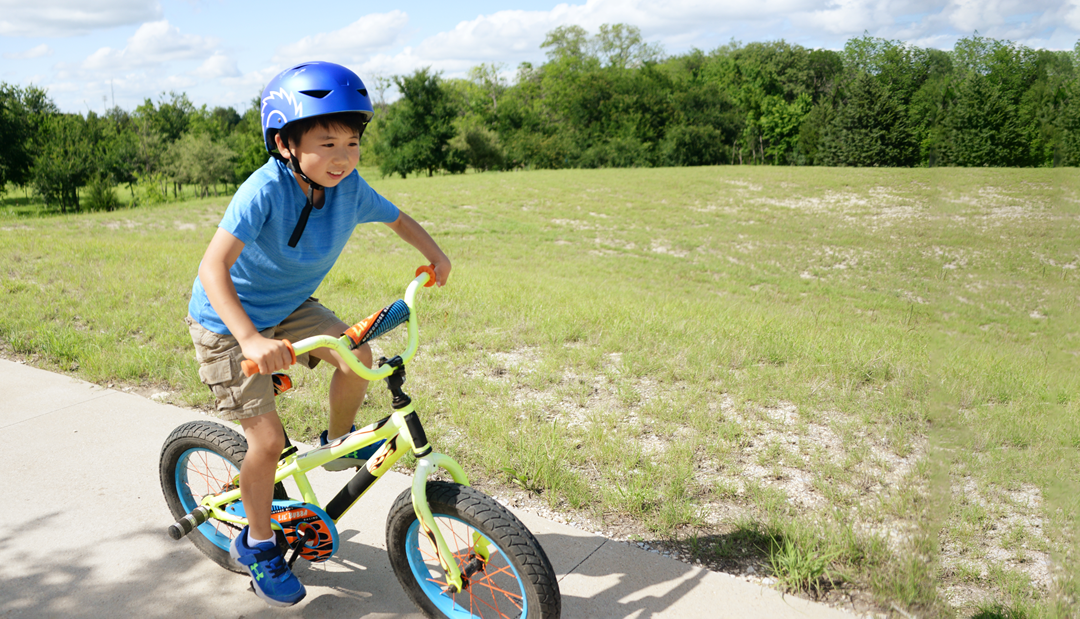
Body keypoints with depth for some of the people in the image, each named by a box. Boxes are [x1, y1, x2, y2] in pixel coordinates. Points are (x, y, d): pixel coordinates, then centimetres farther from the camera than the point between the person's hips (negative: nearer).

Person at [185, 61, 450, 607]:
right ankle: (258, 544, 17)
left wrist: (434, 254, -3)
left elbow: (398, 219, 8)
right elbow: (213, 266, -39)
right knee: (268, 439, -9)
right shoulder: (265, 189, -32)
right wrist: (251, 340, -50)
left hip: (289, 305, 5)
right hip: (227, 321, -5)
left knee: (357, 356, -19)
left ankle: (338, 443, 12)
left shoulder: (350, 188, -14)